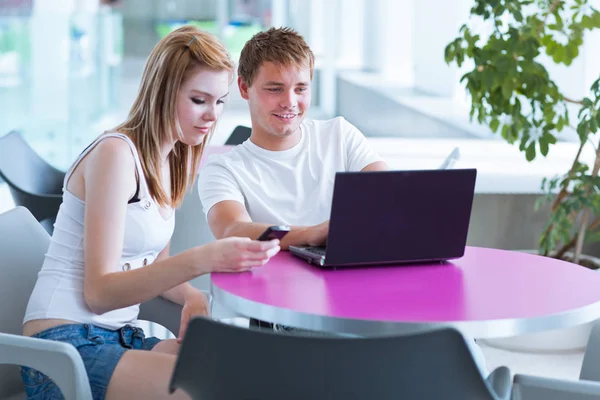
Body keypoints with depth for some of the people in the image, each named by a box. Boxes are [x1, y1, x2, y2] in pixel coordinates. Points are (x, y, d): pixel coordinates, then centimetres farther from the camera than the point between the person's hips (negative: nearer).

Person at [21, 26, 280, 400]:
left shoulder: (171, 157, 11)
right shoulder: (115, 154, -14)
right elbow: (99, 292, -19)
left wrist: (194, 298, -6)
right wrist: (201, 260, -31)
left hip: (121, 337, 8)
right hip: (67, 342, -8)